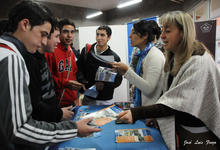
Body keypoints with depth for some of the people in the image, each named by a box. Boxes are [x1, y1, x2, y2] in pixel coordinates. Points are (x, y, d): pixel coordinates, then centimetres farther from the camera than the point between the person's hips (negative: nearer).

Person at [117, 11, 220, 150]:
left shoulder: (199, 62, -23)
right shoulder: (174, 59, 3)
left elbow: (177, 103, -29)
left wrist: (137, 113, -33)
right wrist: (156, 117, 2)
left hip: (198, 136, -7)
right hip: (177, 128, 7)